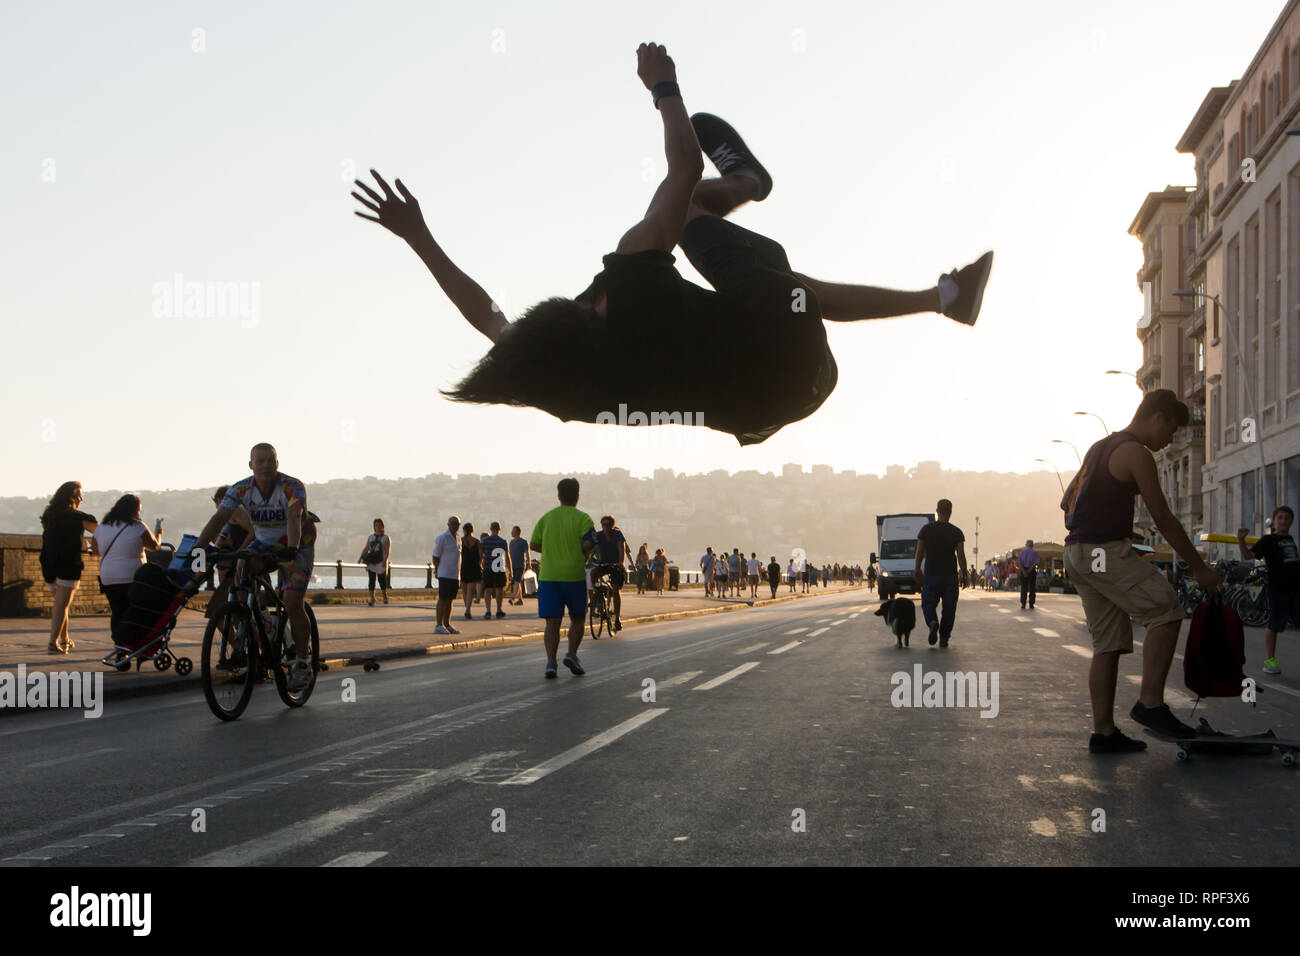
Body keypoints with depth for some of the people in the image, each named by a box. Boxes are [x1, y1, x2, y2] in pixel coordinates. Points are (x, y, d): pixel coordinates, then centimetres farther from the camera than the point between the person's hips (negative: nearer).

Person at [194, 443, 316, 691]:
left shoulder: (293, 487, -26)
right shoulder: (241, 489, -16)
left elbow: (293, 517, -41)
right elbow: (219, 518, -25)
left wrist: (292, 547, -59)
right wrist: (197, 548, -40)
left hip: (297, 547, -5)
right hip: (263, 543, 5)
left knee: (292, 604, -16)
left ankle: (302, 663, -2)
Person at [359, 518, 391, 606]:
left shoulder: (386, 538, 1)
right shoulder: (370, 537, 13)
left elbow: (388, 550, -10)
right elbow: (366, 549, 14)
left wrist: (385, 560, -25)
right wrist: (361, 557, -1)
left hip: (381, 563, -3)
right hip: (371, 562, 3)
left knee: (382, 580, 2)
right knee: (371, 580, -7)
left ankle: (385, 596, 28)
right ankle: (372, 599, -10)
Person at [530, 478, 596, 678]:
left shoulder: (546, 517, 9)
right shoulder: (582, 518, -2)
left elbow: (534, 544, 10)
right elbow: (590, 543, -14)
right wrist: (582, 554, 6)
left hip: (548, 577, 2)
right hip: (573, 576, -2)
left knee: (552, 623, 3)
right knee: (577, 619, 14)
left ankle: (551, 662, -9)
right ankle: (572, 654, -2)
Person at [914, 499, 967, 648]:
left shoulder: (926, 530, -1)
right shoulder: (956, 532, -3)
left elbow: (919, 553, 0)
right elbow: (961, 555, -5)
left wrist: (917, 570, 11)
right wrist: (963, 574, 4)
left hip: (931, 575, 0)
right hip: (950, 576, 0)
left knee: (928, 604, 11)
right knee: (949, 608, 9)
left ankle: (933, 622, -18)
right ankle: (944, 638, 7)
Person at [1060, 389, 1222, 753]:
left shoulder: (1101, 447, 22)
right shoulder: (1136, 453, -8)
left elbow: (1066, 500, 28)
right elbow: (1163, 519, -9)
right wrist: (1199, 568, -3)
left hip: (1078, 552, 10)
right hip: (1106, 550, -10)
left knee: (1108, 643, 9)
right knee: (1166, 609, -15)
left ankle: (1103, 732, 8)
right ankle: (1150, 703, -19)